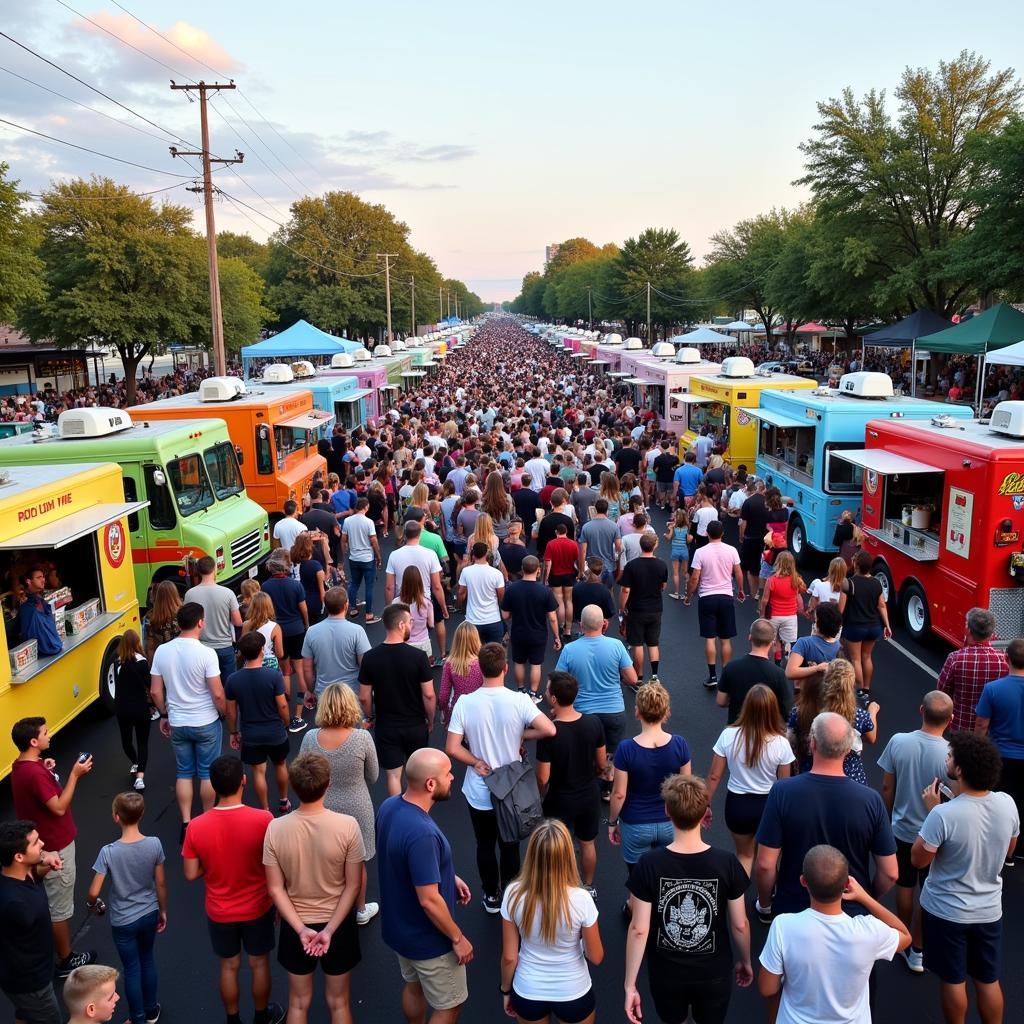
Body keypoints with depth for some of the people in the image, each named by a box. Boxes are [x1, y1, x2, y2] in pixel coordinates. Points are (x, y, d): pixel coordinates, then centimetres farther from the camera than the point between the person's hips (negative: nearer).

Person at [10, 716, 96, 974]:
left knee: (49, 899, 26)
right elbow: (59, 808, -27)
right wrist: (75, 775, -25)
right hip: (55, 846, -10)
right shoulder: (34, 773, -31)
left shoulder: (21, 765, 0)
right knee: (60, 907, 6)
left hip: (42, 843, 10)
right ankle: (66, 961, 19)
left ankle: (55, 944, 43)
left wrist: (45, 771, 2)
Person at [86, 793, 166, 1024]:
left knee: (132, 969, 15)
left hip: (123, 921, -3)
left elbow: (94, 892, -20)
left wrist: (92, 904, 4)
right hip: (149, 914, 3)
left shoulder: (108, 852, -25)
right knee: (147, 959, 24)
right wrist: (163, 911, 9)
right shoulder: (154, 844, -17)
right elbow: (161, 883, -6)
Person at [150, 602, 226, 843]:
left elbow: (156, 692, 0)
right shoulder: (206, 653, -20)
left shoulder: (162, 652, -7)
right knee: (207, 773, 13)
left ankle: (186, 823, 20)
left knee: (183, 773, 16)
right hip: (206, 723, -3)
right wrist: (225, 714, 1)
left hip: (177, 724, 3)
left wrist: (164, 715, 15)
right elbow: (217, 694, -18)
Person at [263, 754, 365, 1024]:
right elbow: (353, 886, -17)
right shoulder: (347, 826, -22)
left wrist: (302, 929, -12)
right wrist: (330, 930, -13)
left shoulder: (275, 828, -18)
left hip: (295, 926, 1)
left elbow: (275, 889, -12)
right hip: (338, 924, -1)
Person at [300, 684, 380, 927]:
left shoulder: (310, 738, -18)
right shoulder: (362, 738, -24)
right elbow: (373, 777, -8)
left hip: (322, 809, 2)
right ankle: (360, 911, 39)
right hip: (356, 810, -1)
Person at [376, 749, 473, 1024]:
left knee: (413, 986, 30)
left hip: (399, 927, 8)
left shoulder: (389, 806, -10)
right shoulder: (421, 833, -38)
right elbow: (429, 900, -31)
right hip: (427, 939, -8)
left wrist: (448, 877, 10)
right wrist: (457, 938, -16)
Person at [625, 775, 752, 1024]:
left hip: (666, 973, 0)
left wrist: (630, 985, -7)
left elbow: (639, 929, -17)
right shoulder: (727, 863, -19)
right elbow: (739, 925, -9)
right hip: (714, 973, 0)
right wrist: (745, 961, 10)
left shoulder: (649, 864, -21)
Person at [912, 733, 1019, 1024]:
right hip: (989, 910, 5)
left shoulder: (944, 815, -31)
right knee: (988, 980, 22)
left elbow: (918, 860, -16)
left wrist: (932, 811, -12)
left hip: (946, 911, -4)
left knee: (952, 980, 16)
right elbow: (1008, 852, 6)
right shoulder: (1007, 803, -14)